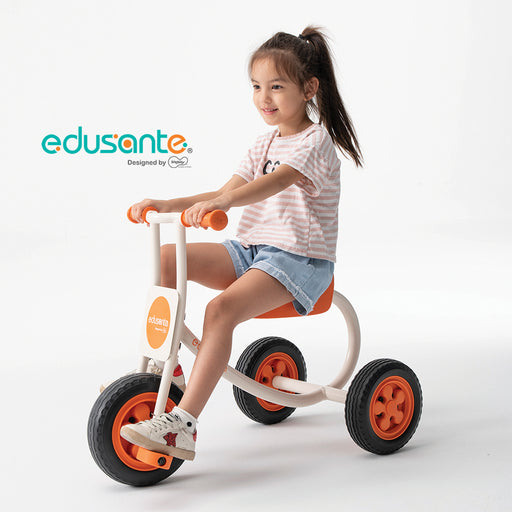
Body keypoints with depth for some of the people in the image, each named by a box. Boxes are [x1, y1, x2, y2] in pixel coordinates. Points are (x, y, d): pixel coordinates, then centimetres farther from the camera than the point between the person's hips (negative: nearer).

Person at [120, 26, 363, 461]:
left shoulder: (316, 141, -9)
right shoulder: (265, 144, 18)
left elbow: (277, 181, -30)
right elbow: (225, 194, 13)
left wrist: (222, 202, -47)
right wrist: (168, 204, -2)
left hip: (298, 261, -8)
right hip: (250, 249, 8)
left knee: (222, 309, -32)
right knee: (166, 257, -9)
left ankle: (183, 425, -33)